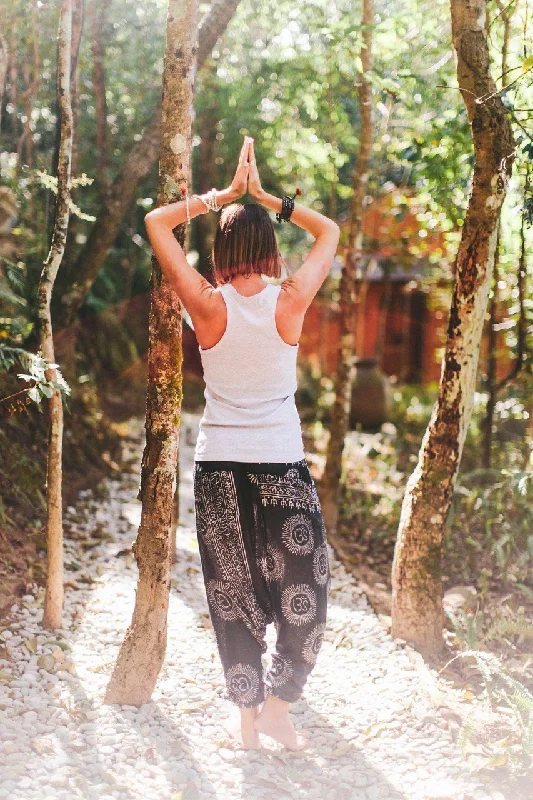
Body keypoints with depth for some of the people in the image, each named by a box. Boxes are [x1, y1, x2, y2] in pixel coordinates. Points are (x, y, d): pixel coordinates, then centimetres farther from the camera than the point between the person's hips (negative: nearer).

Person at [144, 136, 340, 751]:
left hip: (219, 467, 1)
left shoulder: (208, 304, -9)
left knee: (233, 596, 11)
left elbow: (156, 223, 2)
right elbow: (329, 231, 8)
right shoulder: (291, 301, -9)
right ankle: (278, 705, 14)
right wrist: (265, 197, 4)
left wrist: (224, 194, 2)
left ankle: (246, 715, 19)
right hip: (283, 466, -1)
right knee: (304, 592, 13)